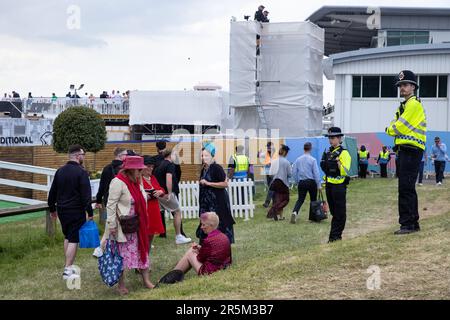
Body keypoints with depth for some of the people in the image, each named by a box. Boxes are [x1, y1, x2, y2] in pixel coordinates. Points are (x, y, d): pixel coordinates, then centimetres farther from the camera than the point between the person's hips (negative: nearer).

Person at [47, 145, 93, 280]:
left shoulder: (60, 171, 7)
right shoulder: (81, 172, -14)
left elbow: (52, 192, 13)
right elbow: (86, 195, -17)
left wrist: (52, 209, 23)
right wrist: (90, 212, -11)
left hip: (62, 210, 7)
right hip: (77, 211, -7)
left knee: (67, 237, 19)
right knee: (74, 239, -3)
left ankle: (69, 266, 24)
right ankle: (68, 270, -5)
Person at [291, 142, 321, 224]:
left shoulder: (298, 159, 3)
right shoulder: (313, 160, -7)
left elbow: (294, 172, 6)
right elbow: (316, 173, -9)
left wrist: (297, 181, 17)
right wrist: (319, 185, -5)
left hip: (301, 182, 2)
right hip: (311, 182, -2)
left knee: (300, 199, 4)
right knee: (313, 199, 12)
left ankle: (295, 212, -21)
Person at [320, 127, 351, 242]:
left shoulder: (344, 153, -10)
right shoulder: (328, 152, 14)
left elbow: (345, 171, -19)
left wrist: (337, 161, -26)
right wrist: (324, 163, 7)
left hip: (339, 186, -8)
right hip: (329, 185, 8)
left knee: (339, 212, -3)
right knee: (333, 211, 12)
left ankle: (335, 235, -1)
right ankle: (336, 234, 19)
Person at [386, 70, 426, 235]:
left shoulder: (414, 104, -11)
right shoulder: (404, 105, 22)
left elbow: (400, 127, -15)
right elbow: (396, 126, 17)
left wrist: (390, 129, 3)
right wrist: (394, 130, -3)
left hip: (411, 151, -10)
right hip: (405, 151, 10)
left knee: (405, 188, -11)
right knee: (408, 189, 14)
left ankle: (407, 224, -9)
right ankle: (413, 223, 21)